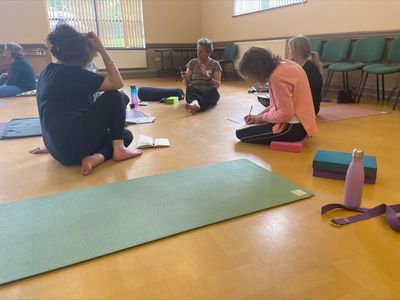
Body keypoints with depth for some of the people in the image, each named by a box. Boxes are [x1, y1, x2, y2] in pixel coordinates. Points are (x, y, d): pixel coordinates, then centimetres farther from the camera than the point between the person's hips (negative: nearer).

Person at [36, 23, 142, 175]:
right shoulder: (72, 72, -9)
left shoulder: (47, 72, 16)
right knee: (115, 97, 5)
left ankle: (95, 157, -7)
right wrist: (102, 49, -4)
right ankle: (118, 150, -1)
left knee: (125, 135, 19)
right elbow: (118, 83, -8)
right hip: (73, 142, -9)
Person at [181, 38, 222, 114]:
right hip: (194, 92, 1)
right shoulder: (192, 62, 11)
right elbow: (187, 83, 9)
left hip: (209, 93, -1)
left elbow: (217, 85, -4)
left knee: (213, 89, -34)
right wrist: (185, 78, -15)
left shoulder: (215, 64, 6)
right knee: (189, 88, -32)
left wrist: (208, 77, -23)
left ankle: (195, 106, -62)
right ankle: (195, 103, -66)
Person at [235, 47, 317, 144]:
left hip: (294, 127, -10)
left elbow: (285, 114, -25)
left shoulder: (277, 77, -25)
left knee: (241, 133, -10)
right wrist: (258, 116, 8)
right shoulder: (283, 64, 5)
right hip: (295, 119, 10)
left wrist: (262, 117, -8)